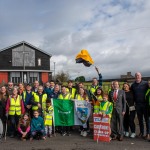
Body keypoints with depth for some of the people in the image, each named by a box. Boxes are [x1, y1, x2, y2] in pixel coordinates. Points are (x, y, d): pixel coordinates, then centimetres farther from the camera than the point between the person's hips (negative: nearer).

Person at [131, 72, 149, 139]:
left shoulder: (145, 83, -5)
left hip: (145, 103, -4)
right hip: (137, 104, 4)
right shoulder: (133, 85, 7)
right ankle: (141, 132, 22)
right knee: (140, 119, 11)